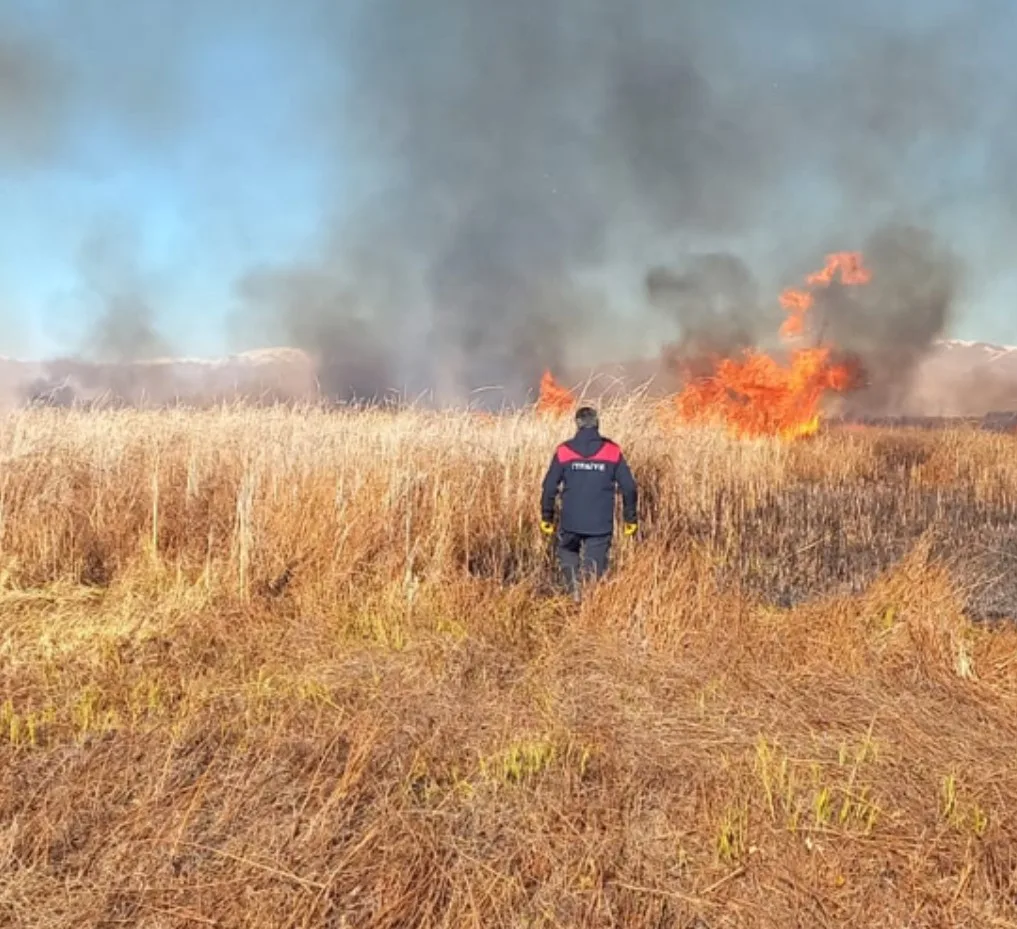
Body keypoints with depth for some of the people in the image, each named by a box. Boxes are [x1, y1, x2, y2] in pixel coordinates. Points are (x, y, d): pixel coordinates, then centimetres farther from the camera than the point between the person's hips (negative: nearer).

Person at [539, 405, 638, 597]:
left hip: (571, 521, 0)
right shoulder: (613, 451, 0)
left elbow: (549, 487, -1)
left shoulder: (564, 451, -2)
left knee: (567, 553, 22)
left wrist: (546, 516, 10)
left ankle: (574, 589, 0)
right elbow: (629, 487, 1)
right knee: (595, 566, 9)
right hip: (601, 524, 0)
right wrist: (630, 517, 11)